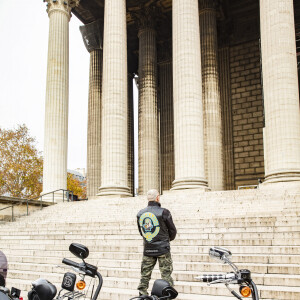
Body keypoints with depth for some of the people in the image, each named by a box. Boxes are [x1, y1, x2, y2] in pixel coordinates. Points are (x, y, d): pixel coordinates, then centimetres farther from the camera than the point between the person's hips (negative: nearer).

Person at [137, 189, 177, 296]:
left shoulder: (140, 214, 2)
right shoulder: (163, 212, -12)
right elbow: (173, 231, -2)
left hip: (147, 250, 4)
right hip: (163, 249, -4)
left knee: (145, 275, 12)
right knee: (166, 275, 5)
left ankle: (142, 295, 16)